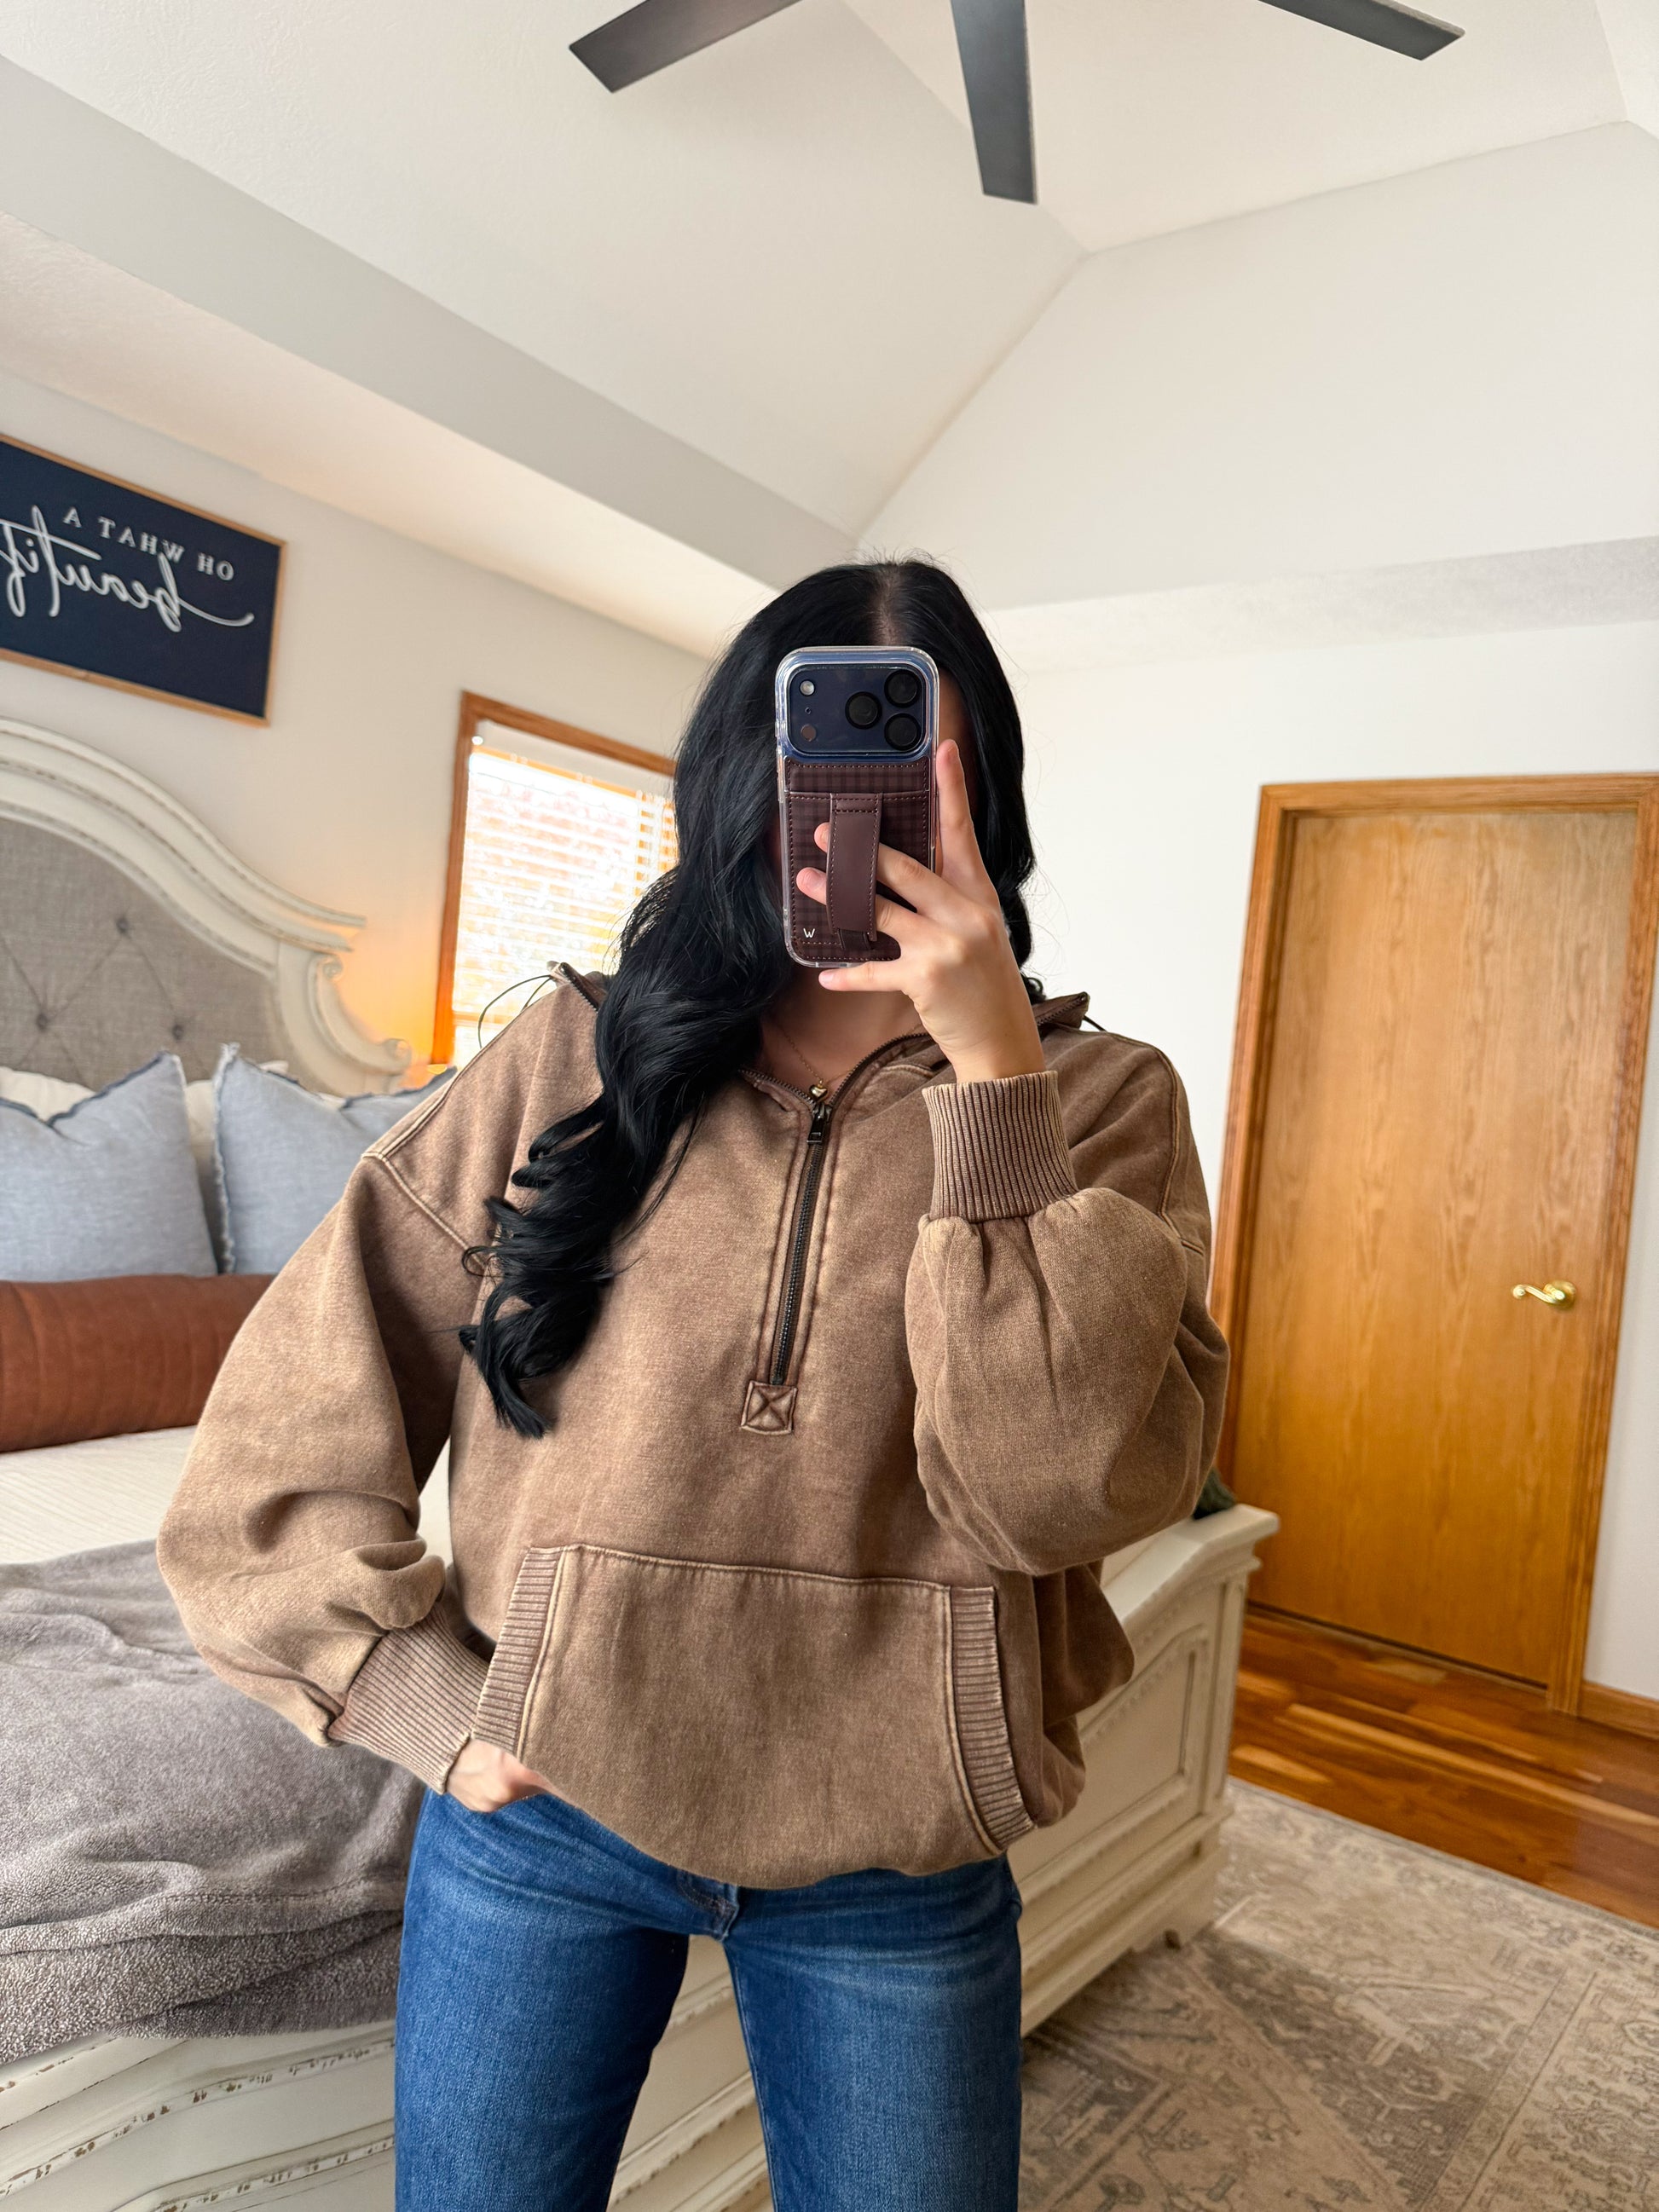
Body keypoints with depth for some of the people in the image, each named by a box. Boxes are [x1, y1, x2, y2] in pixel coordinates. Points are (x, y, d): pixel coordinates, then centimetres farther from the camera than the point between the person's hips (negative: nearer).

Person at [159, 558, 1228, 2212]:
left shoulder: (1096, 1100, -6)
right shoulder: (575, 1059, -6)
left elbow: (1066, 1484, -21)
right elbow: (286, 1423, -2)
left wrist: (993, 1073, -24)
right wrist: (432, 1704, -7)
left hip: (893, 1859, 0)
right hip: (541, 1810, 1)